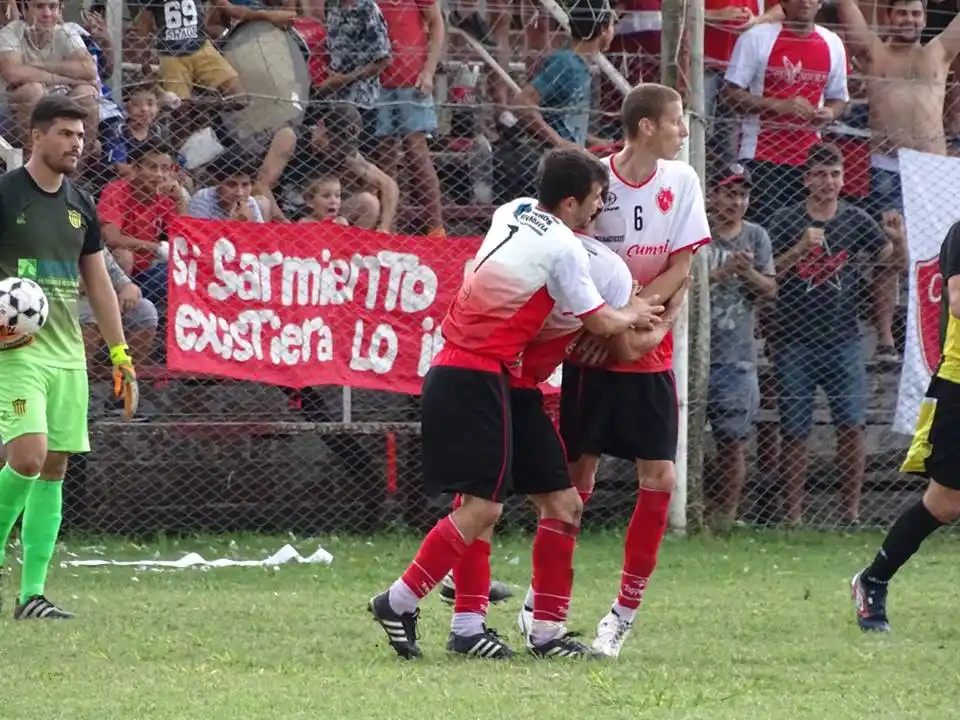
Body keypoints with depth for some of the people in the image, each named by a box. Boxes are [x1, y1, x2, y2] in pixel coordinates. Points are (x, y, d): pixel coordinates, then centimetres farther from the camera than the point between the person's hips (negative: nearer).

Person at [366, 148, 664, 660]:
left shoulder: (513, 212, 13)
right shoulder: (563, 248, -10)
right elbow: (598, 321, -1)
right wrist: (634, 316, 21)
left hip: (448, 370, 9)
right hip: (479, 381, -9)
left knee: (478, 503, 12)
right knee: (483, 506, -8)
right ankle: (400, 602, -10)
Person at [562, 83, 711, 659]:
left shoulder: (681, 181, -1)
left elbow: (681, 268, -3)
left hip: (651, 353, 3)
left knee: (659, 477, -5)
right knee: (576, 475, -1)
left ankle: (625, 611, 6)